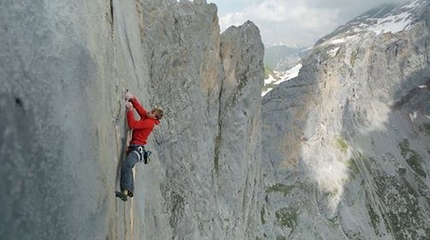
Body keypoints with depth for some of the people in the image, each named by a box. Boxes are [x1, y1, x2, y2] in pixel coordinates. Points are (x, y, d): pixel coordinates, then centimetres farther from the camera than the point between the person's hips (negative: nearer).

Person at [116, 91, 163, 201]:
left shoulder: (149, 122, -15)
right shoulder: (146, 116, 10)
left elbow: (132, 124, -20)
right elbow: (139, 107, 13)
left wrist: (130, 109, -16)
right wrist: (132, 98, -4)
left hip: (137, 149, -11)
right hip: (134, 148, 11)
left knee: (126, 166, -29)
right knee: (128, 167, 21)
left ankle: (124, 192, -37)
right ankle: (130, 190, 34)